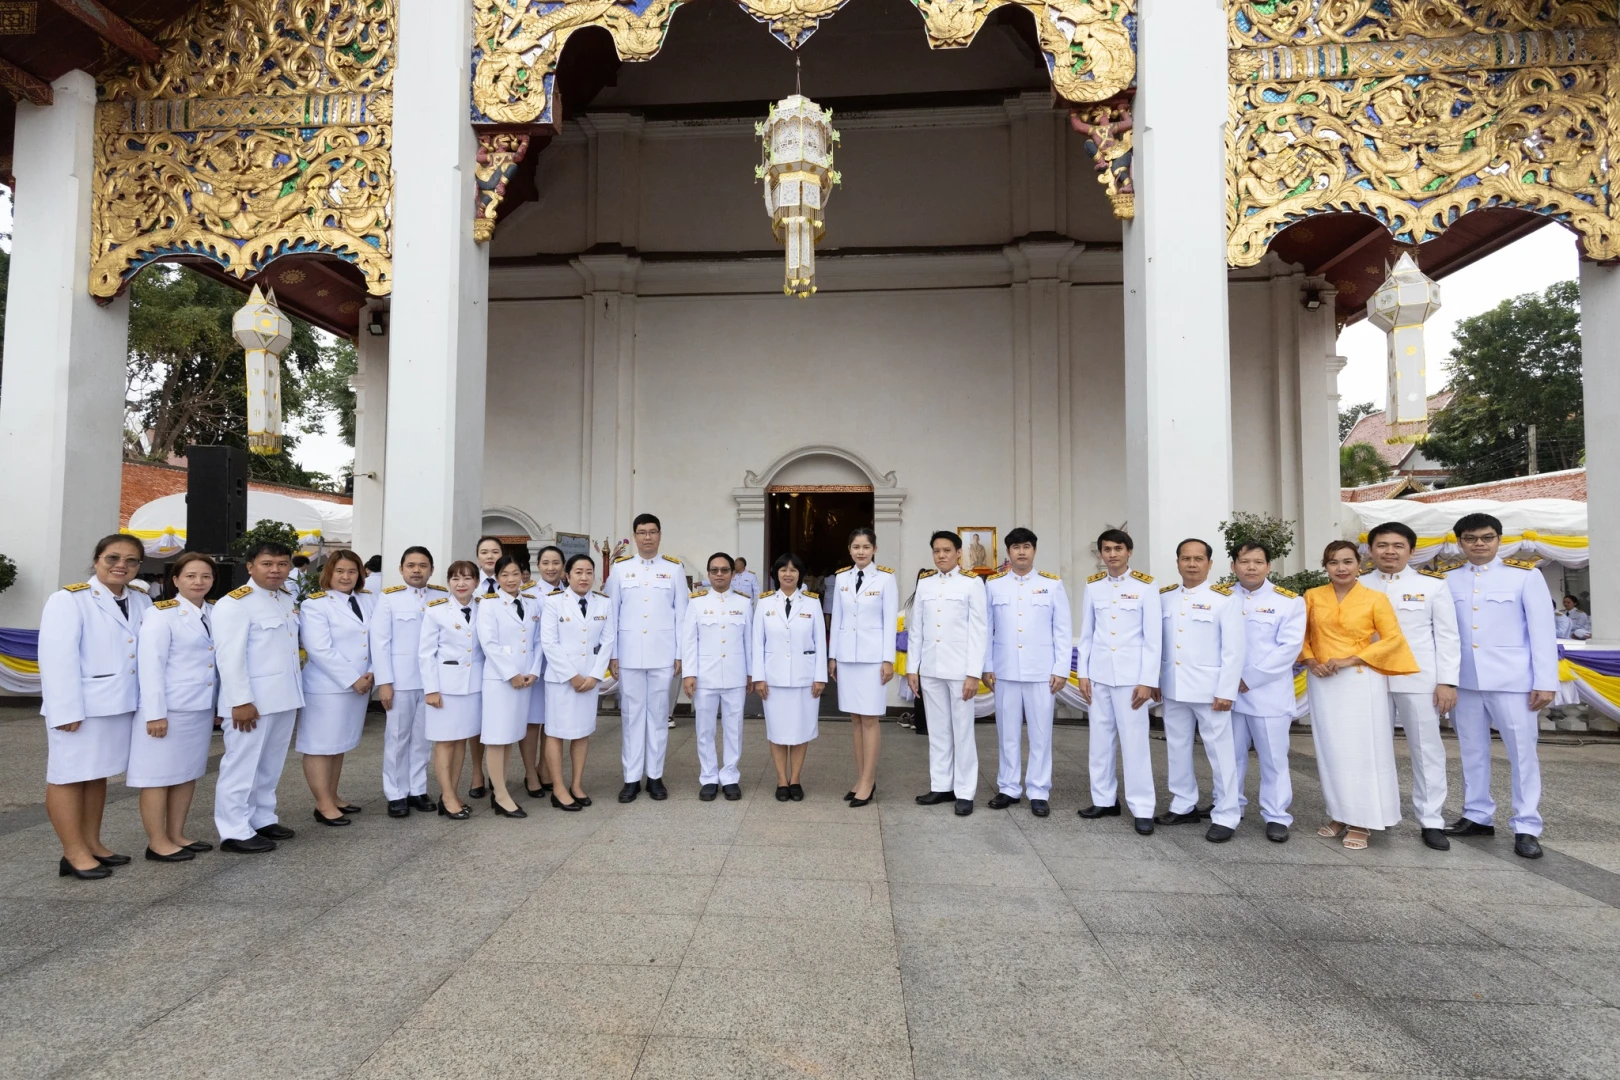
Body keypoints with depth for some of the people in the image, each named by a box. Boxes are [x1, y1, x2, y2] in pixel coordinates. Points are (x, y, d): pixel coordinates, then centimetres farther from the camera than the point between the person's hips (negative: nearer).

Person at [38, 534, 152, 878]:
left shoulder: (141, 602, 8)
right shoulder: (69, 599, -10)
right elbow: (57, 658, -15)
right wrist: (67, 709, -19)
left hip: (120, 702, 7)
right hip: (81, 704, -6)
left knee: (97, 775, 16)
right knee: (68, 777, 4)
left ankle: (92, 844, 25)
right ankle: (74, 853, 11)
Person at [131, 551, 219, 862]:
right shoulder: (160, 614, -10)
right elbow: (150, 666, -14)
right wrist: (155, 713, -17)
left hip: (201, 707, 7)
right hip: (169, 709, -7)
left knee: (188, 773, 14)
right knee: (159, 776, 4)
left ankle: (176, 835, 25)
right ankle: (157, 843, 13)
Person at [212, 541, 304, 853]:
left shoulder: (288, 599, 12)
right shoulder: (234, 603, -13)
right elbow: (230, 657, -18)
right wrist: (240, 701, -21)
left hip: (284, 696, 8)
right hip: (254, 700, -8)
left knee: (271, 764, 16)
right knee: (243, 764, 0)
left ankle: (262, 819, 28)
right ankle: (234, 832, 9)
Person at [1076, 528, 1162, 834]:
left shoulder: (1145, 586, -5)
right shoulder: (1092, 586, 5)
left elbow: (1153, 637, -5)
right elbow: (1086, 633, 8)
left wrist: (1148, 680, -9)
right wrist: (1083, 673, 4)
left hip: (1131, 674, -4)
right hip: (1099, 674, 4)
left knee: (1134, 740, -2)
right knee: (1100, 738, 9)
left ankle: (1142, 808, 6)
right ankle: (1104, 799, 21)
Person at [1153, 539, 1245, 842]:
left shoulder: (1224, 599, -7)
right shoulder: (1164, 597, 7)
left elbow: (1233, 650, -9)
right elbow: (1157, 641, 9)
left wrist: (1226, 691, -13)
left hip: (1209, 689, -5)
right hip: (1173, 688, 5)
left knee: (1220, 752, 2)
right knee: (1177, 749, 13)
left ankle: (1225, 817, 11)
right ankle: (1184, 806, 27)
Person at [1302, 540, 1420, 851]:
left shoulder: (1375, 598, -3)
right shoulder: (1312, 596, 4)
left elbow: (1393, 639, -7)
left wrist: (1350, 660, -14)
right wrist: (1310, 661, -7)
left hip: (1361, 682, -3)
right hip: (1323, 682, 3)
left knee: (1362, 750, 1)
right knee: (1330, 750, 8)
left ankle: (1361, 822, 10)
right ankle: (1339, 815, 20)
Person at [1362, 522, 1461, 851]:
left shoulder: (1432, 584, 2)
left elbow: (1447, 636, 0)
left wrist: (1447, 681, -5)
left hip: (1419, 679, -1)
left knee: (1427, 749, 4)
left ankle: (1431, 822, 13)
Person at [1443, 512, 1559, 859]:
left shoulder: (1525, 575, -2)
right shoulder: (1449, 581, 6)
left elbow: (1542, 630, -4)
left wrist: (1545, 681, -9)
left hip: (1511, 679, -3)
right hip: (1464, 680, 3)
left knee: (1522, 752, 2)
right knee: (1472, 751, 12)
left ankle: (1527, 828, 11)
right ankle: (1477, 817, 23)